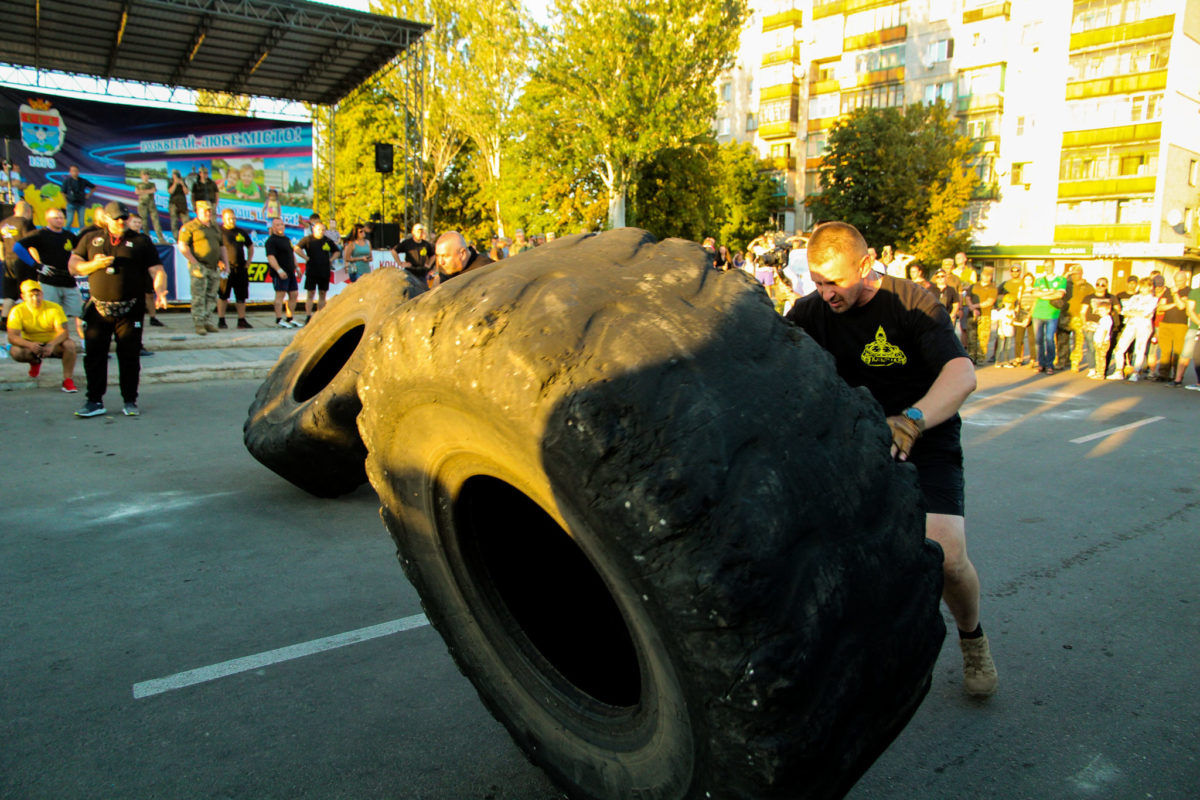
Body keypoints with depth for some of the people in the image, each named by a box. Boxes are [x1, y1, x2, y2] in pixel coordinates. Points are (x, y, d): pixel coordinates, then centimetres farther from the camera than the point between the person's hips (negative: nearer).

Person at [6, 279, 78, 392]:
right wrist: (30, 345, -40)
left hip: (54, 344, -2)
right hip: (31, 346, 2)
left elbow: (63, 331, -22)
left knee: (69, 343, -33)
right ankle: (35, 362, 9)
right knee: (15, 351, -29)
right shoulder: (17, 311, -11)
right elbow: (12, 337, -20)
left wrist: (52, 344, -42)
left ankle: (68, 380, -25)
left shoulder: (54, 308, -13)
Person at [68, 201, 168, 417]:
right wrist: (94, 264, -8)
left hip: (130, 310, -2)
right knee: (94, 356, 2)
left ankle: (130, 401, 12)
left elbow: (157, 271, 0)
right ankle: (95, 401, 11)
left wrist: (159, 290, -19)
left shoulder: (141, 242, 8)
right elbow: (73, 266, 12)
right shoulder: (90, 239, 14)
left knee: (129, 357, 1)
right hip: (98, 308, 2)